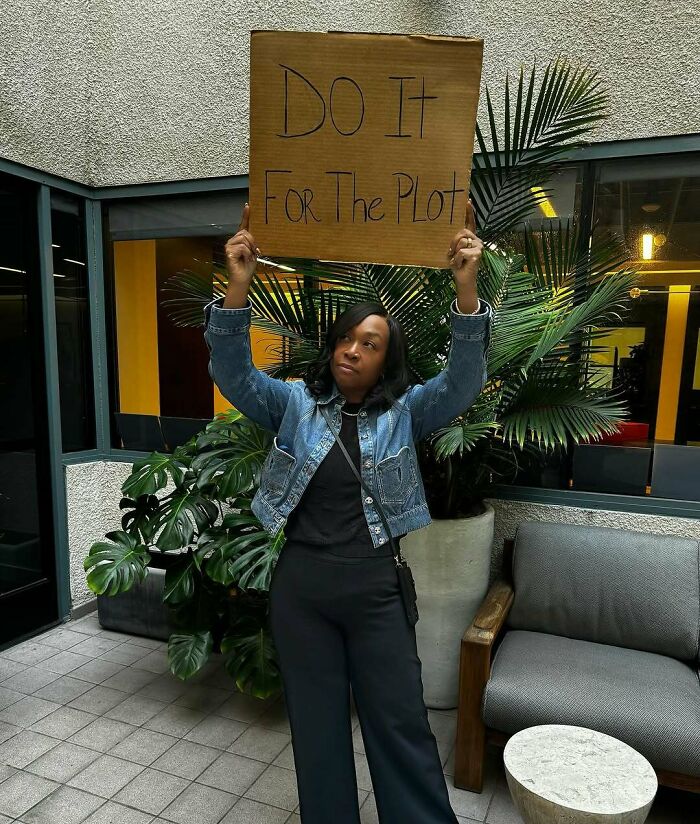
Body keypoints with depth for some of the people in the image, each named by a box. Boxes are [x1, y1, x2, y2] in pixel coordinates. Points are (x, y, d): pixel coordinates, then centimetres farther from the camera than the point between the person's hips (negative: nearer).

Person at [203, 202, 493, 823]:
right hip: (300, 584, 2)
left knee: (401, 724, 11)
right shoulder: (294, 402, 1)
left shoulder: (406, 412, 0)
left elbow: (465, 379, -14)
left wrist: (466, 288, -28)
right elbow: (233, 373, -11)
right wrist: (238, 287, -26)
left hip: (375, 586, -1)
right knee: (315, 723, 18)